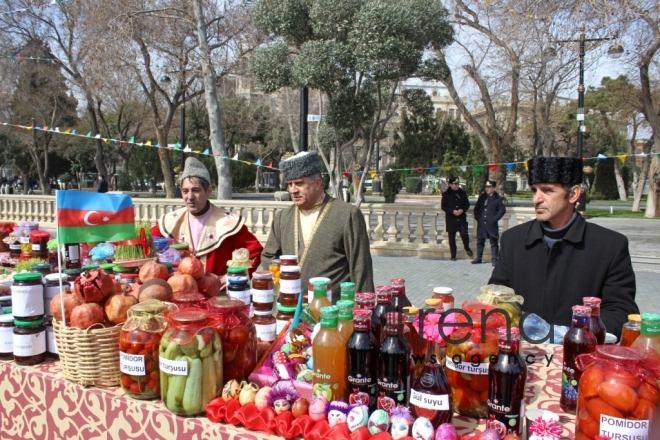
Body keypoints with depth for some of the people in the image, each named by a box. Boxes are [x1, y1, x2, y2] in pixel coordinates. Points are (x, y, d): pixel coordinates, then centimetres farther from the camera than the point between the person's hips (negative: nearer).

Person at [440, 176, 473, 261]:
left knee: (464, 234, -12)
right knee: (452, 238, 4)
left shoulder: (462, 193, 6)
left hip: (462, 218, 1)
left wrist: (462, 210, -11)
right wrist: (452, 211, -15)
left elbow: (467, 204, 9)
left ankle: (467, 247, 18)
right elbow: (443, 206, -2)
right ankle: (453, 255, 14)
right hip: (451, 219, -1)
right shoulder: (446, 194, -1)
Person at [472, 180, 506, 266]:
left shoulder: (497, 198, -4)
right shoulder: (482, 197, 10)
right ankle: (478, 258, 20)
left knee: (493, 242, 0)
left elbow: (502, 210, -6)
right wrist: (476, 218, 6)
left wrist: (494, 219, -11)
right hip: (481, 223, 5)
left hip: (491, 224, -5)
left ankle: (494, 259, 5)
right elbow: (476, 208, 17)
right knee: (480, 241, 11)